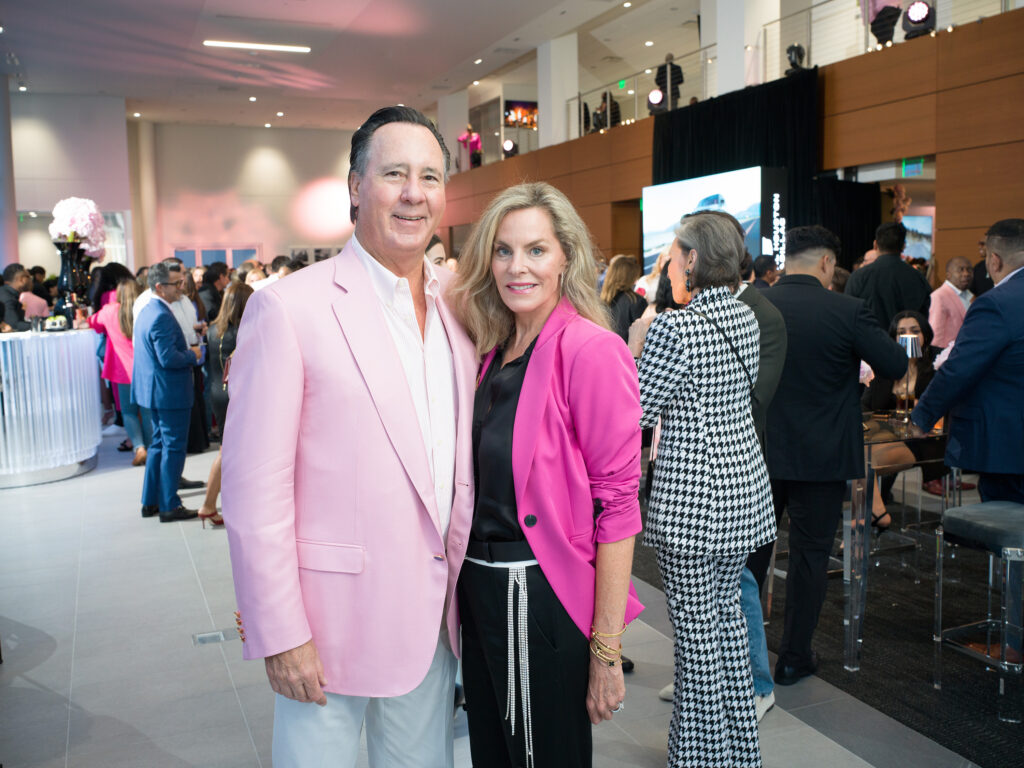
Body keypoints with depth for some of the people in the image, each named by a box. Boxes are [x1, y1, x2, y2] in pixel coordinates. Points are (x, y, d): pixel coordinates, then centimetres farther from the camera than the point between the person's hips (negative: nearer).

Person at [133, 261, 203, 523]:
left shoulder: (146, 311, 11)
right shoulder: (162, 316, -22)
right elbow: (169, 358, -27)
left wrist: (186, 352, 12)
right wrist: (193, 355, -10)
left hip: (155, 390, 10)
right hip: (170, 393, -10)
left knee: (159, 443, 18)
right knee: (173, 448, -1)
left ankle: (150, 501, 26)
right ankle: (169, 506, 7)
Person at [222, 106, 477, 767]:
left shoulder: (457, 305, 5)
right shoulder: (290, 308, -13)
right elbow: (254, 489, -14)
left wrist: (462, 588, 8)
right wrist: (281, 635, -14)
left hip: (434, 617, 6)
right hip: (333, 620, -5)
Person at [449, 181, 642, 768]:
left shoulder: (590, 350, -16)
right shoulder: (496, 353, 7)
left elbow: (617, 504, -18)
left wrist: (606, 648, -18)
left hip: (544, 602, -7)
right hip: (482, 591, 7)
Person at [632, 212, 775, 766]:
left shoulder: (676, 328, -18)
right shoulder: (746, 318, 6)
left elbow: (635, 413, -15)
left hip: (691, 495, -8)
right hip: (744, 485, 8)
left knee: (696, 632, 4)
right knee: (727, 612, 20)